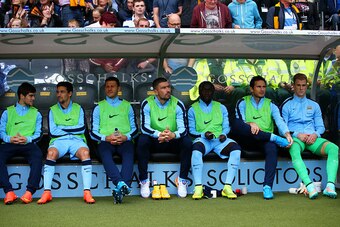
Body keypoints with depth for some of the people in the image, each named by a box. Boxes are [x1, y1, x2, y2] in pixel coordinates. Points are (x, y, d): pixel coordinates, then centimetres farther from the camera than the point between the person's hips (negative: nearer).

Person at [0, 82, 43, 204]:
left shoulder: (36, 114, 23)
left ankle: (29, 191, -41)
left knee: (37, 155, -36)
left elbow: (38, 134, 11)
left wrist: (27, 139, -10)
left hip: (28, 144, 0)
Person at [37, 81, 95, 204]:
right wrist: (73, 129, 3)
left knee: (85, 152, -34)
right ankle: (47, 192, -35)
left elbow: (82, 128, 1)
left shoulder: (78, 108, 16)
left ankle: (87, 192, -37)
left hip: (76, 140, 0)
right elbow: (52, 132, 2)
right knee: (51, 152, -35)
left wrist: (63, 128, -1)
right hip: (59, 141, 0)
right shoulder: (53, 110, 16)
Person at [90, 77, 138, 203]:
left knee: (129, 153, -36)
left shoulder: (127, 106, 25)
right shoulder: (99, 107, 22)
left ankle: (120, 188, -51)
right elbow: (93, 132, 12)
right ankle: (121, 184, -54)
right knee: (104, 154, -37)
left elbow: (134, 129, 16)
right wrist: (106, 138, -8)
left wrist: (125, 137, -6)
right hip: (106, 141, 0)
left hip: (125, 141, 0)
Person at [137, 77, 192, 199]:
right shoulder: (147, 104, -7)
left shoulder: (178, 104, -5)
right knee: (142, 140, -32)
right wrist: (159, 134, -38)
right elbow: (144, 127, -18)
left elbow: (183, 128, -15)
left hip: (173, 142, 1)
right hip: (154, 141, -1)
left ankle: (183, 181, -17)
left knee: (187, 141, -28)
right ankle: (144, 181, -24)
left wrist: (173, 135, -39)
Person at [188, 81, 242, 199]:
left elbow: (226, 126, 17)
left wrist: (223, 134, -7)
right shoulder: (193, 109, 15)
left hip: (219, 139, 2)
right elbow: (191, 130, 6)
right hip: (202, 139, -2)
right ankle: (198, 187, -39)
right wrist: (204, 134, -12)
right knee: (196, 149, -39)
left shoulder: (221, 108, 24)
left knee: (236, 148, -30)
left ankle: (228, 186, -32)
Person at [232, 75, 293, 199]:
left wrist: (287, 134, -20)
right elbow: (240, 120, -3)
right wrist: (250, 124, -26)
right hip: (247, 140, -1)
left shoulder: (270, 105, 20)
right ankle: (274, 138, -31)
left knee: (272, 148, -36)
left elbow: (279, 120, 1)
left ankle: (267, 187, -42)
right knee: (236, 124, -33)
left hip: (265, 140, 1)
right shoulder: (243, 103, 16)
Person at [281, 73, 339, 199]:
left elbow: (320, 126, 19)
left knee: (334, 148, -29)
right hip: (295, 138, -3)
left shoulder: (314, 105, 26)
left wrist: (315, 134, -5)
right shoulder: (287, 105, 16)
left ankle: (330, 186, -41)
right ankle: (309, 186, -55)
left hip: (312, 138, 3)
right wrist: (297, 135, -11)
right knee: (294, 151, -41)